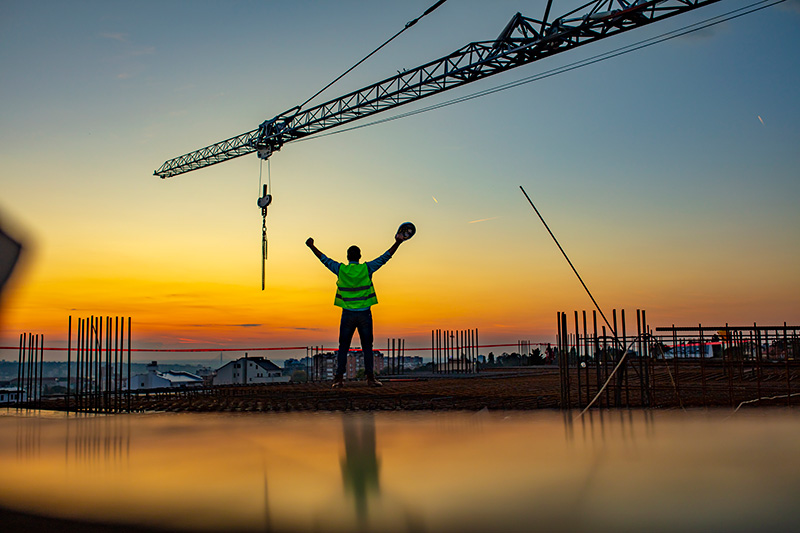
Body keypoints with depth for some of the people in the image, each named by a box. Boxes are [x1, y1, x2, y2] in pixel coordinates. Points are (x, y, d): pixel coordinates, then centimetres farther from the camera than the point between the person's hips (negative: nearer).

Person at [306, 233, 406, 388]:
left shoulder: (340, 269, 1)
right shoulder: (367, 269, -2)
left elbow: (324, 259, 12)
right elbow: (385, 257, 1)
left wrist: (311, 246, 25)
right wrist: (398, 242, 5)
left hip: (348, 314, 1)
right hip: (364, 314, -1)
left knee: (343, 346, 5)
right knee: (367, 346, 4)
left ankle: (339, 378, 1)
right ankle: (370, 377, 1)